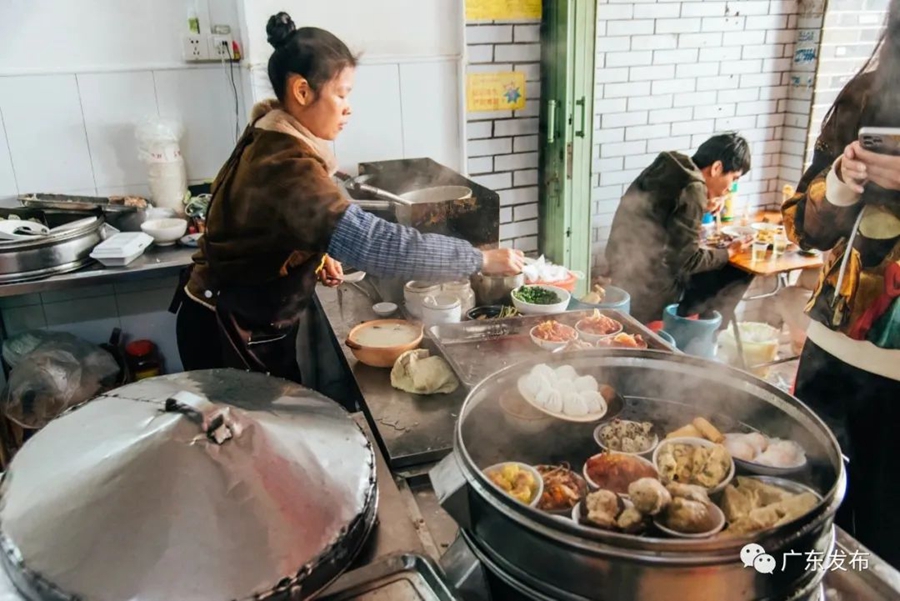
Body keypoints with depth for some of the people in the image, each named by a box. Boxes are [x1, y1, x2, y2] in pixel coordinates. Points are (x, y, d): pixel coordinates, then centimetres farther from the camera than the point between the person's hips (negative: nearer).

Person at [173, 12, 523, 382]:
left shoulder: (272, 139, 1)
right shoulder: (287, 167, -31)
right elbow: (373, 242, -40)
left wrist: (315, 254, -1)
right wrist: (481, 260, -33)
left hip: (257, 325, 9)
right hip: (227, 333, -9)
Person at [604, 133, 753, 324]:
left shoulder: (670, 166, 6)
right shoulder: (693, 189, -19)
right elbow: (687, 260, -18)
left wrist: (703, 209, 8)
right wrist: (728, 252, -2)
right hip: (648, 283, -9)